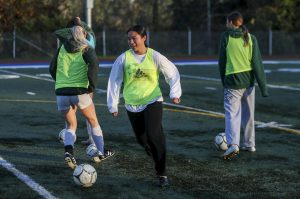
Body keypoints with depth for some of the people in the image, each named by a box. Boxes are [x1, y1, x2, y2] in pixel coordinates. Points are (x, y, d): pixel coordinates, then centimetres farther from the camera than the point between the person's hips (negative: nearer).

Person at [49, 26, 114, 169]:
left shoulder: (62, 49, 12)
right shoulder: (87, 50, 2)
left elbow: (52, 69, 13)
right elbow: (93, 64, -17)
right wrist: (92, 84, -8)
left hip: (61, 93, 3)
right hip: (80, 91, -3)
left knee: (71, 126, 17)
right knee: (93, 121, 20)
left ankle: (68, 152, -9)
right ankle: (101, 152, 27)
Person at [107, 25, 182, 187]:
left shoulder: (155, 57, -7)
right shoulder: (124, 58, -5)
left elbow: (173, 73, 3)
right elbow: (114, 81, 1)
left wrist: (175, 93, -9)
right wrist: (113, 105, 1)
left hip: (153, 101, -2)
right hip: (132, 105, 3)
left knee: (154, 135, -20)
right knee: (142, 140, 7)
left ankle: (162, 174, -9)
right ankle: (157, 159, 40)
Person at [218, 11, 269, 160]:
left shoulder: (226, 36, -5)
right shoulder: (250, 38, 1)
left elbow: (222, 61, 1)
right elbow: (257, 63, -2)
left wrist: (223, 80, 15)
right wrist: (263, 86, -2)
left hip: (232, 81, -4)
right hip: (248, 81, 4)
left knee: (232, 114, -9)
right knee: (248, 114, 16)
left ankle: (233, 144, -27)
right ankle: (249, 144, 24)